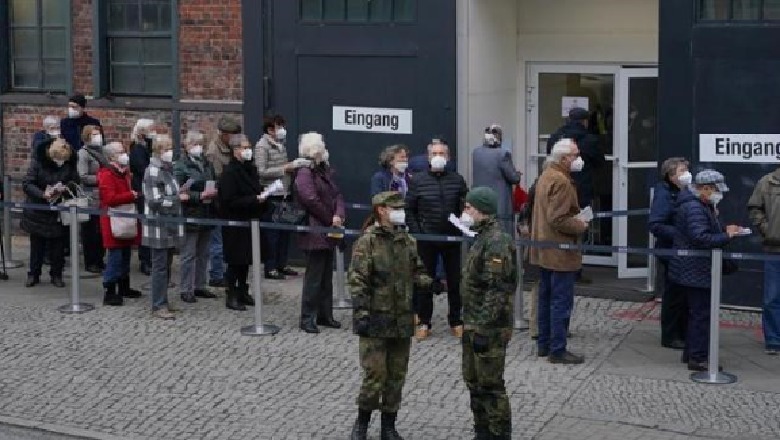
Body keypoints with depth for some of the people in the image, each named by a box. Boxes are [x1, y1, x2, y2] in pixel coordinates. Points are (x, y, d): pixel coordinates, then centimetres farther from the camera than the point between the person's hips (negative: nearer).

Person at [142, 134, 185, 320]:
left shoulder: (168, 169, 13)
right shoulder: (152, 172, -14)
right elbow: (156, 201, -19)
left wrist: (181, 194, 8)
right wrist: (178, 198, -15)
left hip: (170, 226, 8)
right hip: (158, 226, -8)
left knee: (166, 265, 13)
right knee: (160, 266, -5)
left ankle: (162, 301, 21)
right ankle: (158, 306, -1)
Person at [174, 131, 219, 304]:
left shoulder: (207, 164, 13)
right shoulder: (180, 166, -7)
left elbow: (215, 183, 24)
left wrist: (214, 192, 2)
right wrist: (200, 196, -21)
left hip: (206, 215, 7)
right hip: (190, 216, -6)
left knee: (203, 253, 12)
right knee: (189, 255, -2)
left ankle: (199, 286, 22)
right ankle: (186, 289, 4)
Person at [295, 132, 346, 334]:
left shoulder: (326, 170, 13)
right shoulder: (305, 173, -14)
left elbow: (337, 194, 9)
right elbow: (311, 200, -21)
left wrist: (339, 215, -10)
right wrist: (331, 220, -12)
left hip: (329, 232, 9)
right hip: (314, 233, -9)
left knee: (327, 276, 15)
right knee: (314, 277, -4)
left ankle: (325, 315, 24)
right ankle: (307, 319, 3)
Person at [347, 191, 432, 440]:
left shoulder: (407, 241, 8)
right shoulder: (367, 241, -9)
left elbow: (416, 272, 17)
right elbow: (357, 280, -13)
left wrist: (430, 283, -4)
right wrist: (361, 313, -19)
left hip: (402, 319, 6)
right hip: (376, 319, -6)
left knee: (397, 375, 10)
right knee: (375, 375, -5)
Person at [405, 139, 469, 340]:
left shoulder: (458, 180, 2)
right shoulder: (417, 181, -1)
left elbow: (466, 208, 7)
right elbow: (409, 210, 2)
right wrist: (416, 232, -6)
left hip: (452, 239, 1)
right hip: (426, 239, -1)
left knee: (455, 281, 7)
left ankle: (456, 322, 20)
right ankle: (423, 323, 14)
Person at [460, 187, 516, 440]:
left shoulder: (497, 243, -19)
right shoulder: (482, 238, 13)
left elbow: (497, 290, -23)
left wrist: (483, 329, -23)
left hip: (489, 328, -10)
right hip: (473, 324, 10)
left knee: (491, 386, -3)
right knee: (474, 382, 18)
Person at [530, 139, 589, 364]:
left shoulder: (546, 175, 12)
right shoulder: (561, 181, -20)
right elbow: (558, 219, -25)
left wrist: (576, 216, 12)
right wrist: (580, 226, -12)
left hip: (544, 250, 11)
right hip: (560, 251, -10)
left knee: (546, 298, 17)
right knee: (562, 301, -5)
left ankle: (544, 344, 25)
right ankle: (557, 350, -2)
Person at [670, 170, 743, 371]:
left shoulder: (702, 206, 15)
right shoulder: (694, 208, -21)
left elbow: (707, 231, 26)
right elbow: (701, 238, -30)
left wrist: (724, 230, 9)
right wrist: (726, 236, -21)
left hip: (692, 270, 11)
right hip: (696, 272, -11)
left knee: (696, 312, 18)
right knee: (702, 314, -6)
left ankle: (690, 353, 27)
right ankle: (698, 358, -1)